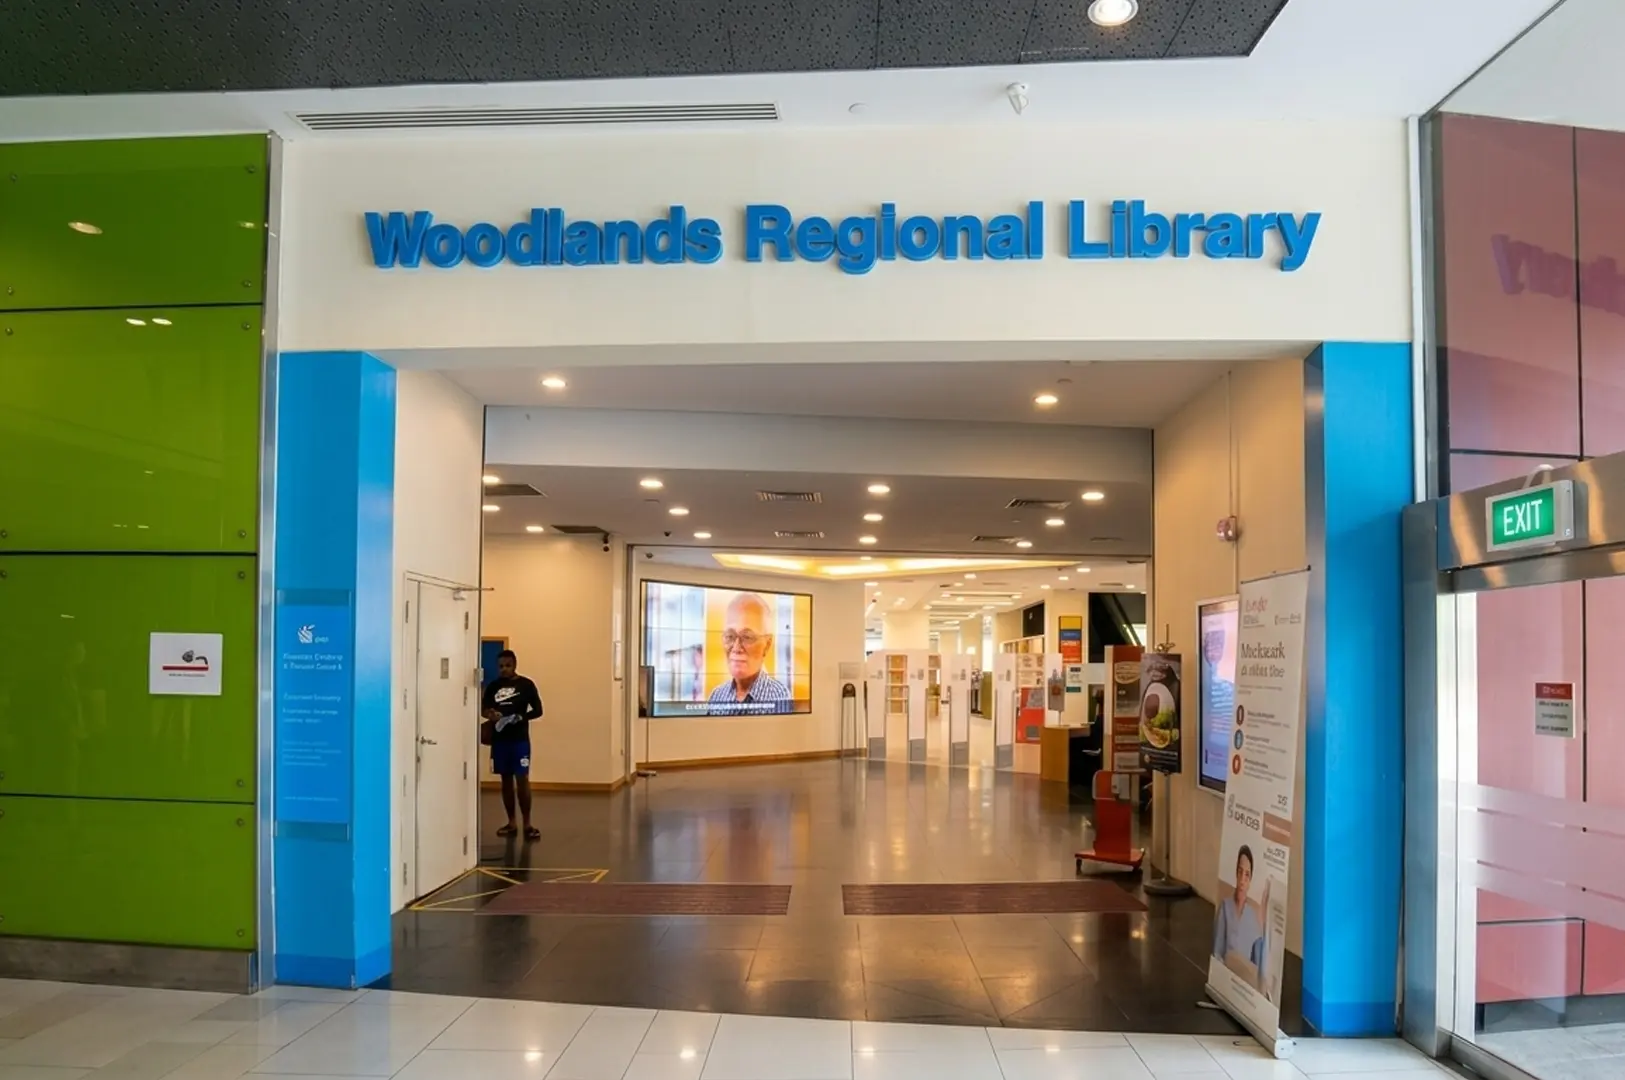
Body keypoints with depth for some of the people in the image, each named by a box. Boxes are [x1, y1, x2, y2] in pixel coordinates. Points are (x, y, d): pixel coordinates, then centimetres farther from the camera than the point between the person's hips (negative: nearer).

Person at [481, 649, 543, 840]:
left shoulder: (526, 684, -1)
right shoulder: (493, 686, 8)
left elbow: (537, 709, -1)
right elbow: (483, 708, 12)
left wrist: (521, 717, -19)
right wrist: (490, 714, -11)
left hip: (519, 738, -4)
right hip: (499, 738, 4)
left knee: (522, 779, -8)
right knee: (506, 779, 9)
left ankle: (527, 824, -2)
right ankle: (512, 822, 18)